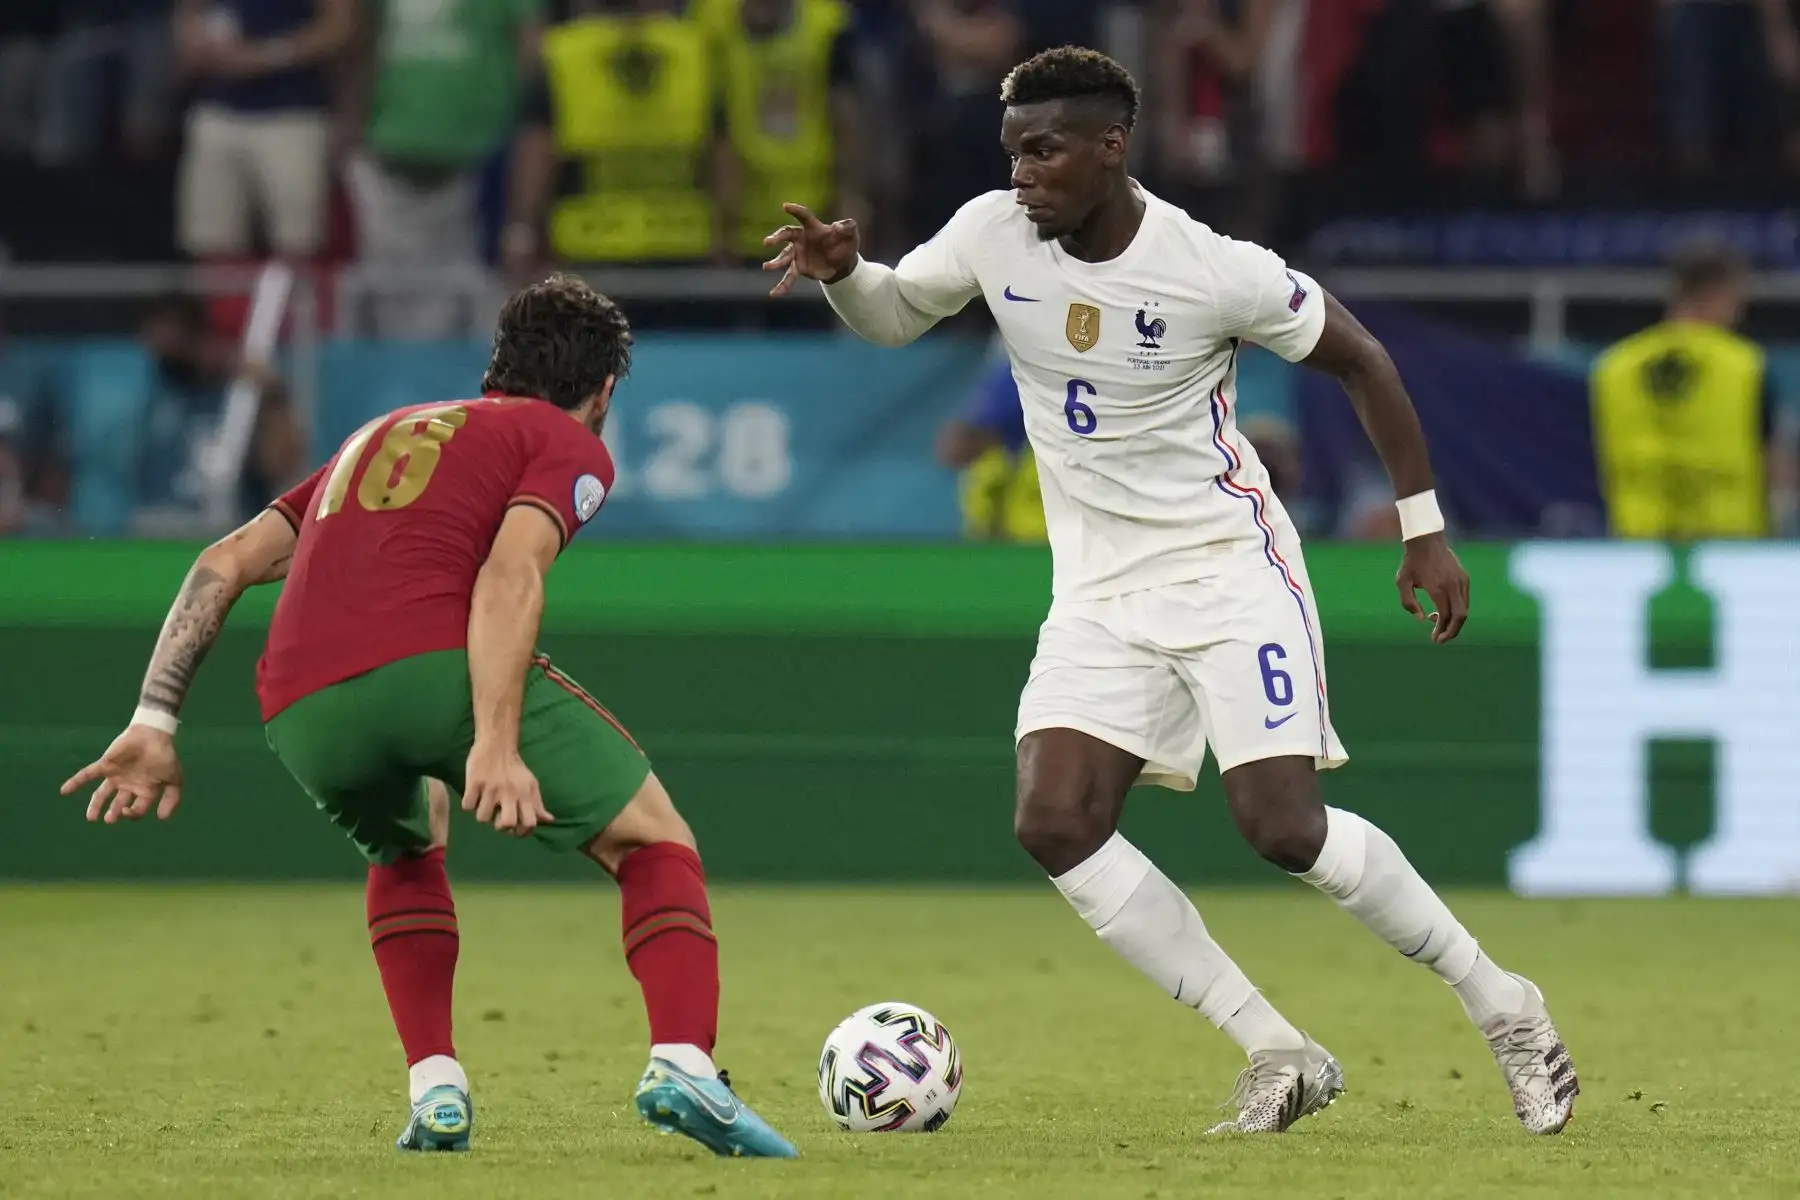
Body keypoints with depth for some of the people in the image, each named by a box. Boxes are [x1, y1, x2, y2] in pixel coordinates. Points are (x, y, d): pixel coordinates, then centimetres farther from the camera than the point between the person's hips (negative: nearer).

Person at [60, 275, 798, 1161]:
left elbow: (226, 564, 26)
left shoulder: (383, 434, 36)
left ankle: (434, 1089, 19)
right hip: (435, 665, -5)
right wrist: (497, 746, -16)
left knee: (405, 849, 36)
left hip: (300, 712, 6)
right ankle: (682, 1062, -14)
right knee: (655, 839, 9)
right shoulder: (569, 445, 17)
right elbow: (509, 576, -5)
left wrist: (155, 722, 22)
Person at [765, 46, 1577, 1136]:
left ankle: (1500, 1004, 4)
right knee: (1056, 825, -14)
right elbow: (892, 316, 13)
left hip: (1230, 565, -5)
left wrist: (1425, 529, -2)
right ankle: (1278, 1054, -6)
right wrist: (843, 271, -10)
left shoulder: (1218, 272, -16)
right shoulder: (996, 236, -4)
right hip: (1100, 590, 5)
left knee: (1284, 828, -17)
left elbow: (1362, 362, -3)